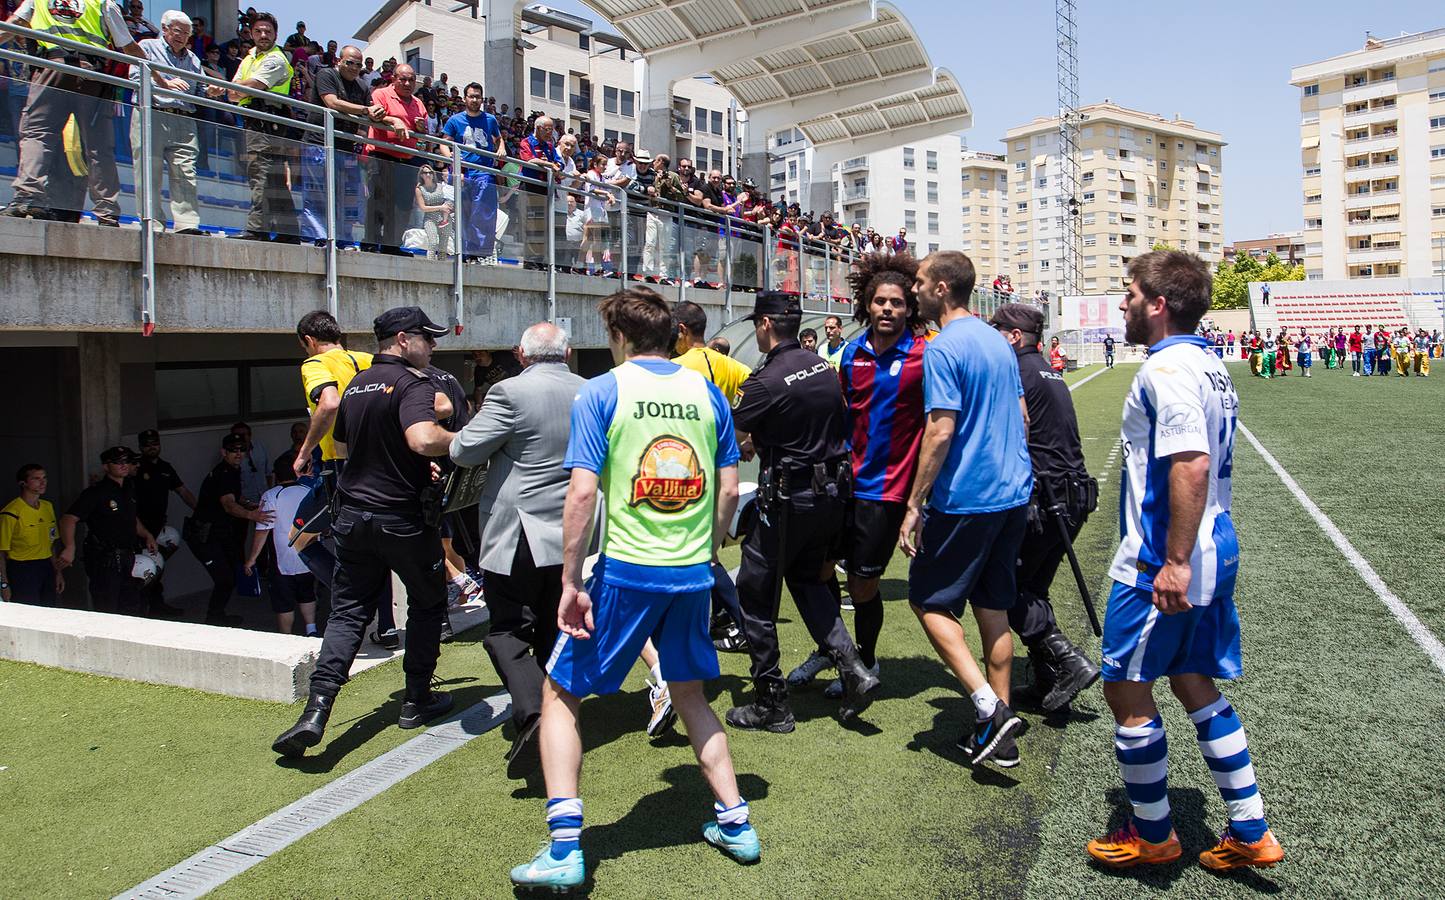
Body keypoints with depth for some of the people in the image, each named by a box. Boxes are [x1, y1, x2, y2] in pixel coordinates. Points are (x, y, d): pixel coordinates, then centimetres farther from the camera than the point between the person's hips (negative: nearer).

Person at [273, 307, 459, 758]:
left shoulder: (356, 385, 12)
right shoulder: (412, 383, -14)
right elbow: (423, 440, -34)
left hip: (352, 513, 6)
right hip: (403, 516, -6)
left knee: (347, 611, 7)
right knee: (427, 603, 15)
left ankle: (316, 711, -7)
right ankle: (417, 701, 22)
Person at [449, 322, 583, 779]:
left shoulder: (511, 393, -14)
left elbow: (463, 451, -11)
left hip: (516, 537, -6)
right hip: (570, 535, 6)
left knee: (507, 630, 2)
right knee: (555, 630, 18)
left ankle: (532, 713, -18)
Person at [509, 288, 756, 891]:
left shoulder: (601, 392, -5)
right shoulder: (707, 392, 6)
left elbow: (582, 491, -13)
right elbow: (729, 489, 7)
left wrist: (570, 581, -8)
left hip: (623, 570, -4)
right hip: (692, 574, 5)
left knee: (561, 693, 10)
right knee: (690, 693, 24)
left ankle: (564, 847, 5)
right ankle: (734, 822, 25)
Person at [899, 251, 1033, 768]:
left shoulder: (943, 349, -14)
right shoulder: (999, 342, 13)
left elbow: (940, 432, -20)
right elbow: (1022, 417, 19)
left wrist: (914, 505, -16)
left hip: (966, 498, -8)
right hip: (1013, 493, 9)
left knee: (929, 600, 4)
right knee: (993, 607, 13)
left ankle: (989, 708, -4)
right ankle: (999, 733, 20)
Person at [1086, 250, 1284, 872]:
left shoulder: (1166, 368, -18)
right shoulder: (1207, 364, 13)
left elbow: (1190, 465, -29)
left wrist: (1175, 562, -28)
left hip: (1161, 565, -10)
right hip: (1215, 552, 10)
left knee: (1127, 691, 4)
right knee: (1195, 685, 18)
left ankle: (1152, 834, 19)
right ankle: (1249, 832, 25)